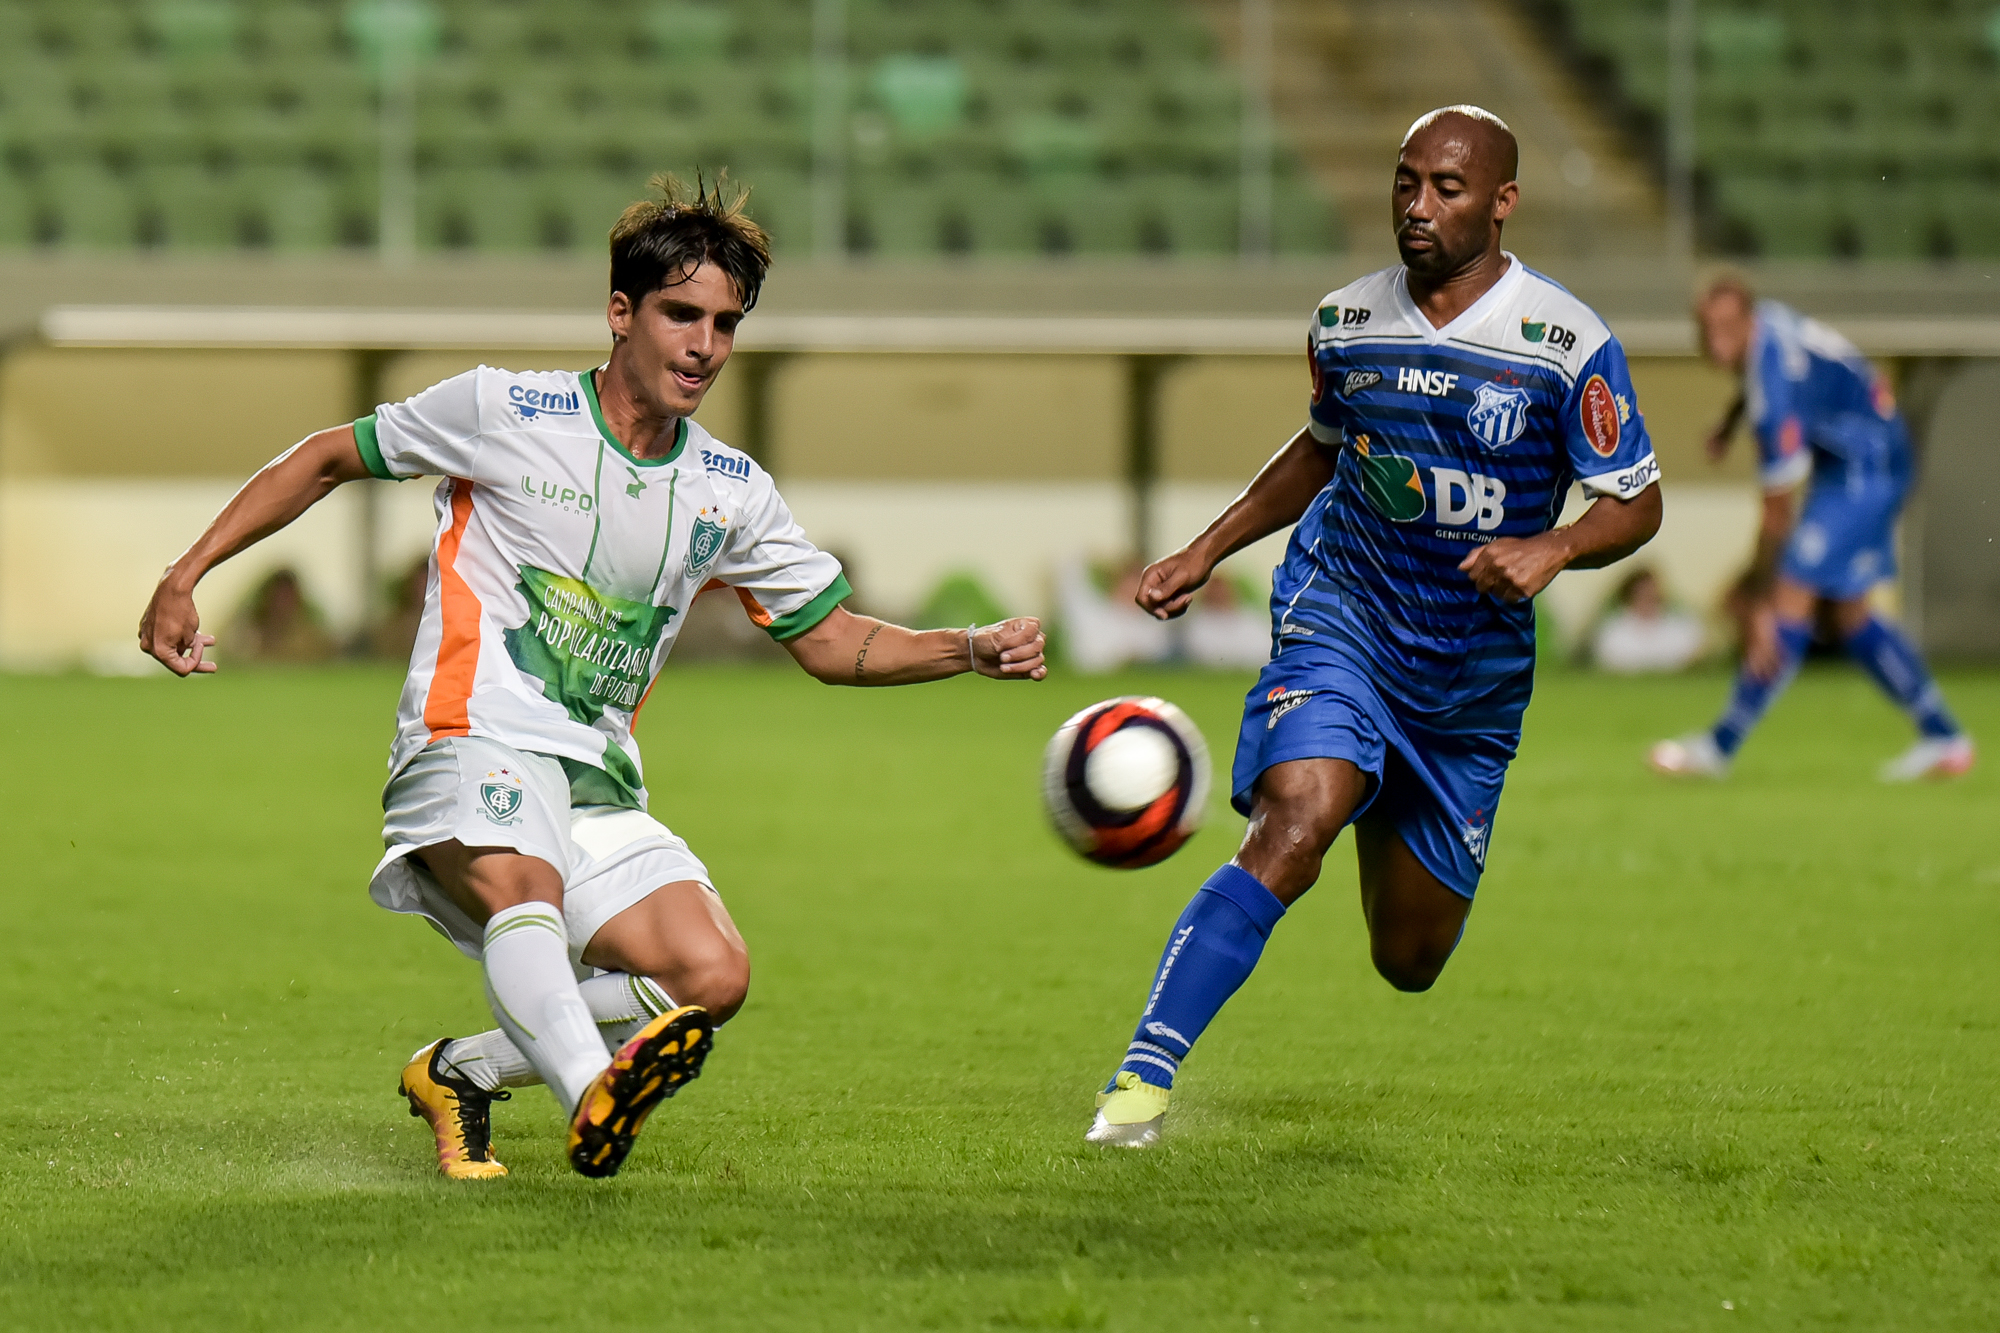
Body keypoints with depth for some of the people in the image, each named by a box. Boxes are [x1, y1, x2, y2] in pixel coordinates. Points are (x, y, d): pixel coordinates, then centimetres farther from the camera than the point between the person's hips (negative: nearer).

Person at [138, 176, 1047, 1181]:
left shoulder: (732, 493, 12)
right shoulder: (503, 412, -1)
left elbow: (831, 643, 19)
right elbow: (330, 459, 8)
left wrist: (974, 650, 3)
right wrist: (185, 577, 2)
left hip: (596, 784, 6)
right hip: (474, 736, -6)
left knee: (712, 975, -16)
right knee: (524, 882, -38)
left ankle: (460, 1070, -1)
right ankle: (594, 1096, -64)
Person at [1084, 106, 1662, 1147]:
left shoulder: (1567, 344, -10)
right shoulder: (1344, 325, 0)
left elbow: (1637, 504, -5)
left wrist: (1553, 548, -25)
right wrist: (1204, 553, 14)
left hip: (1475, 671, 0)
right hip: (1340, 621, 0)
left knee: (1409, 960, 9)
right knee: (1291, 829, -30)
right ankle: (1142, 1078, -29)